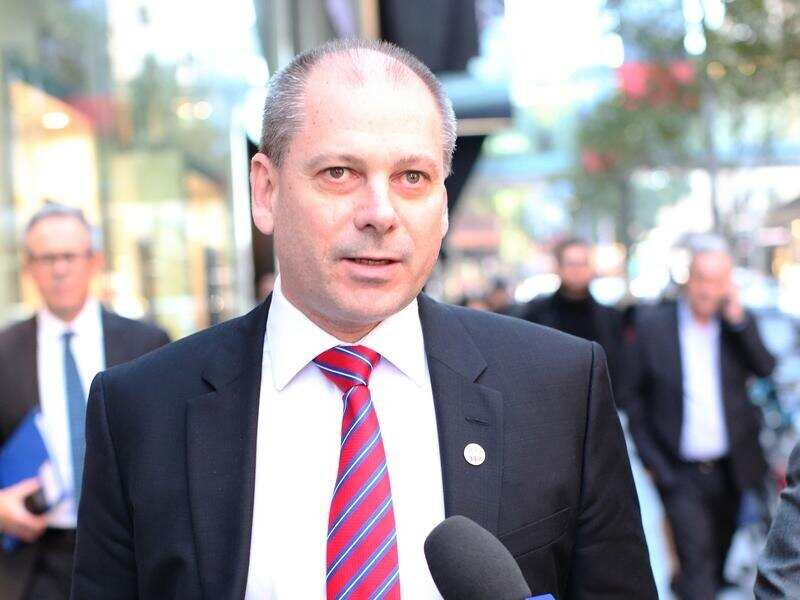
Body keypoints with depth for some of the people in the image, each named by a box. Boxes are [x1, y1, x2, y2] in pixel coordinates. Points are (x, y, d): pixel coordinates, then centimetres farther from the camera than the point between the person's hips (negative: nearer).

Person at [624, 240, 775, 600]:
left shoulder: (741, 324, 3)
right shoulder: (652, 323, -4)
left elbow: (768, 372, -11)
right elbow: (635, 396, 1)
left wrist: (738, 320, -17)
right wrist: (650, 459, -2)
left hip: (730, 470, 3)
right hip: (679, 471, -3)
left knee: (719, 559, 16)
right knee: (698, 559, -10)